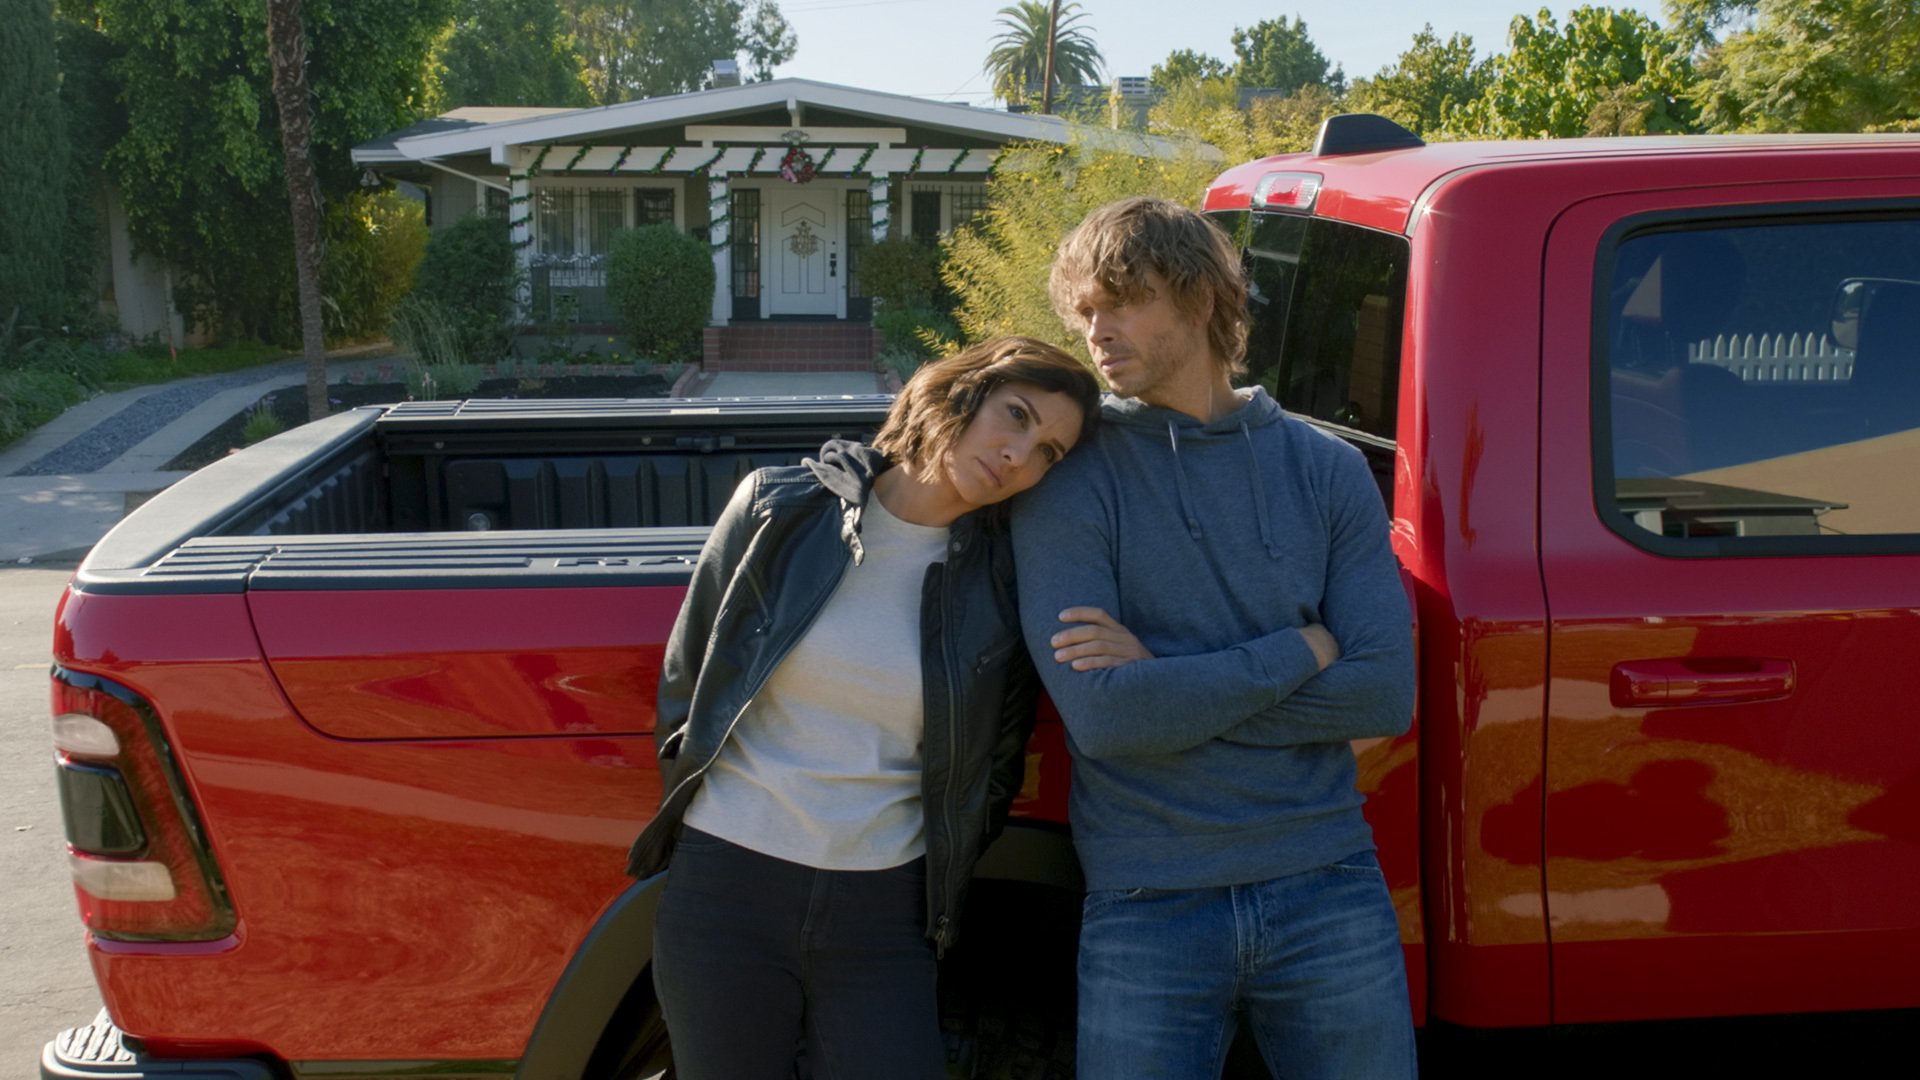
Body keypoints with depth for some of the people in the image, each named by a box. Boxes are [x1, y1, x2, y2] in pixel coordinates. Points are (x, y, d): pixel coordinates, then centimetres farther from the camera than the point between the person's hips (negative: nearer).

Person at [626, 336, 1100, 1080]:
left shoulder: (1000, 584, -2)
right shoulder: (782, 508, -4)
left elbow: (996, 768, 10)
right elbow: (684, 683, 6)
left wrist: (936, 889, 9)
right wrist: (692, 817, 8)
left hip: (882, 915, 1)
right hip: (724, 892, 0)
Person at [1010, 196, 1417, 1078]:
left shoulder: (1326, 471, 4)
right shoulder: (1070, 483, -4)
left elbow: (1385, 695, -6)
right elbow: (1101, 715, -16)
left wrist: (1167, 676, -12)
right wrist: (1301, 651, -8)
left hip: (1327, 887, 2)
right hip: (1146, 907, -2)